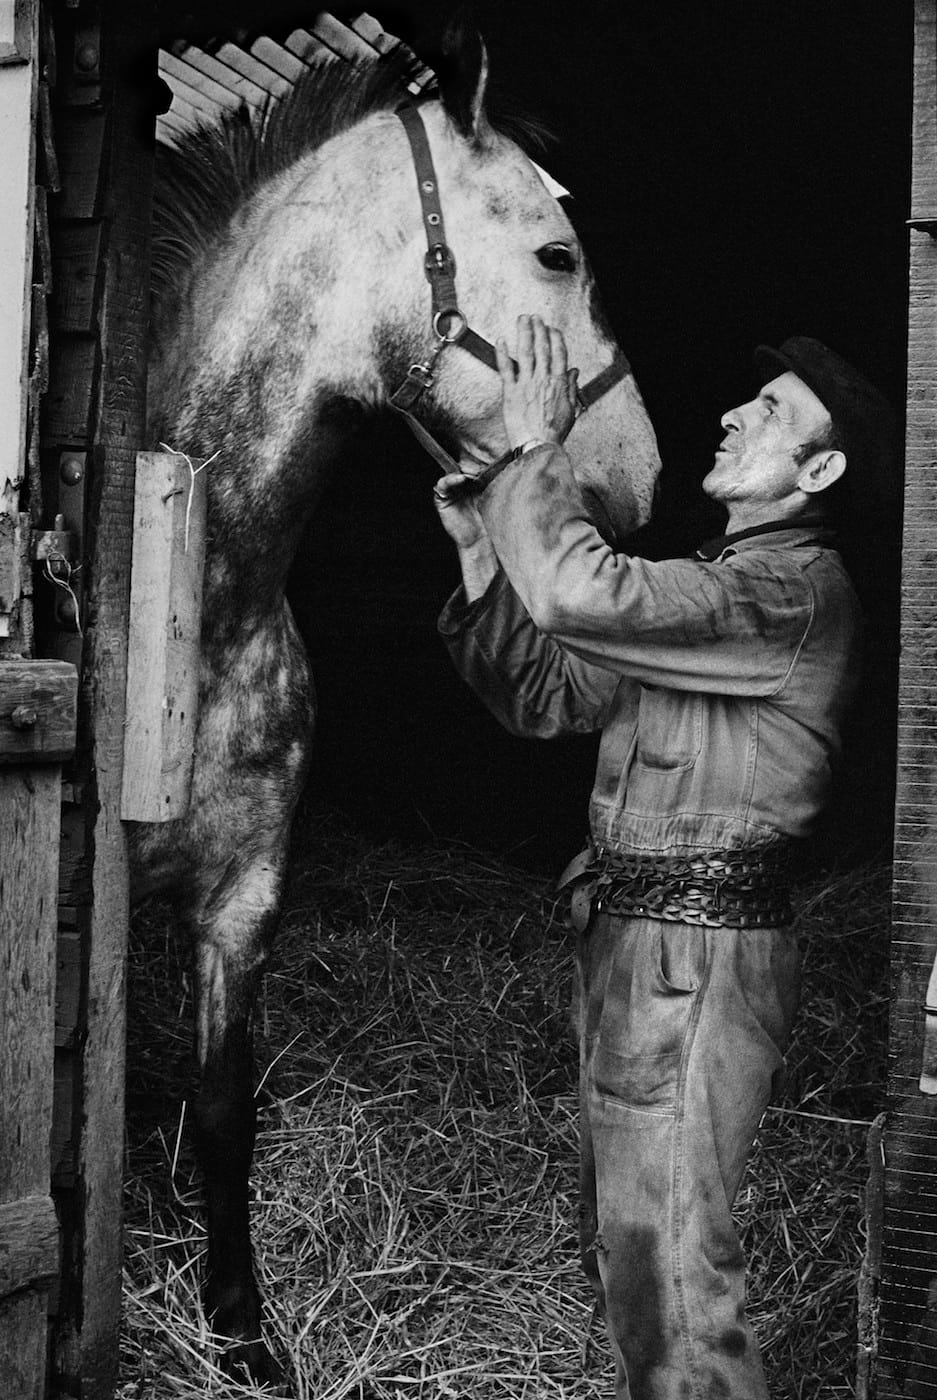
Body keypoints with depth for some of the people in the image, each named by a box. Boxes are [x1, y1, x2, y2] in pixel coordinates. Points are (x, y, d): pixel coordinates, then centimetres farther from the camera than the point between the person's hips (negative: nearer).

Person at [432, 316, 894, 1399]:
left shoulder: (798, 589, -15)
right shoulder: (717, 587, 17)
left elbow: (582, 593, -29)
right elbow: (547, 697, 14)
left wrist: (537, 446, -15)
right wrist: (484, 555, 4)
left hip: (698, 954, -10)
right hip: (630, 941, 10)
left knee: (667, 1262, -1)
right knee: (621, 1242, 20)